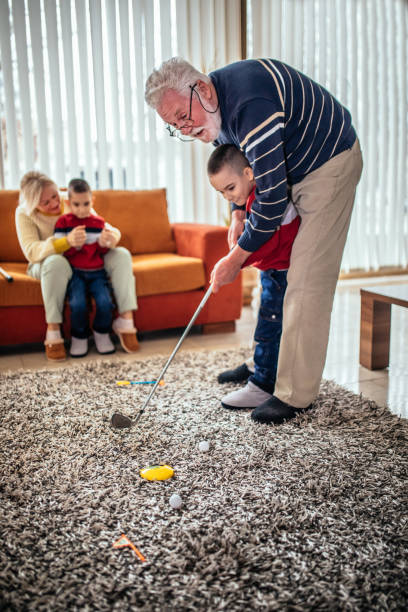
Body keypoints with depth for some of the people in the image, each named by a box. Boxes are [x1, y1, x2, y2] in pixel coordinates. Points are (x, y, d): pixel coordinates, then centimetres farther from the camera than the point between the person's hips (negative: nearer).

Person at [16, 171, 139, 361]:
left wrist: (111, 237, -35)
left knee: (122, 255, -20)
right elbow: (31, 251, -28)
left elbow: (108, 229, -6)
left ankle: (126, 319, -22)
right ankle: (53, 331, -34)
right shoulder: (24, 214, -14)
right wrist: (67, 242, -46)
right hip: (48, 266, -3)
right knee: (56, 261, -40)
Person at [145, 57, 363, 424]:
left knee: (307, 281, -15)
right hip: (293, 168, 10)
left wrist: (237, 257, -19)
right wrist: (238, 214, 1)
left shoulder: (251, 107, -34)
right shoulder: (214, 106, -3)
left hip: (330, 165, -9)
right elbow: (236, 157, 15)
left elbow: (273, 197, -30)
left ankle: (296, 395, -8)